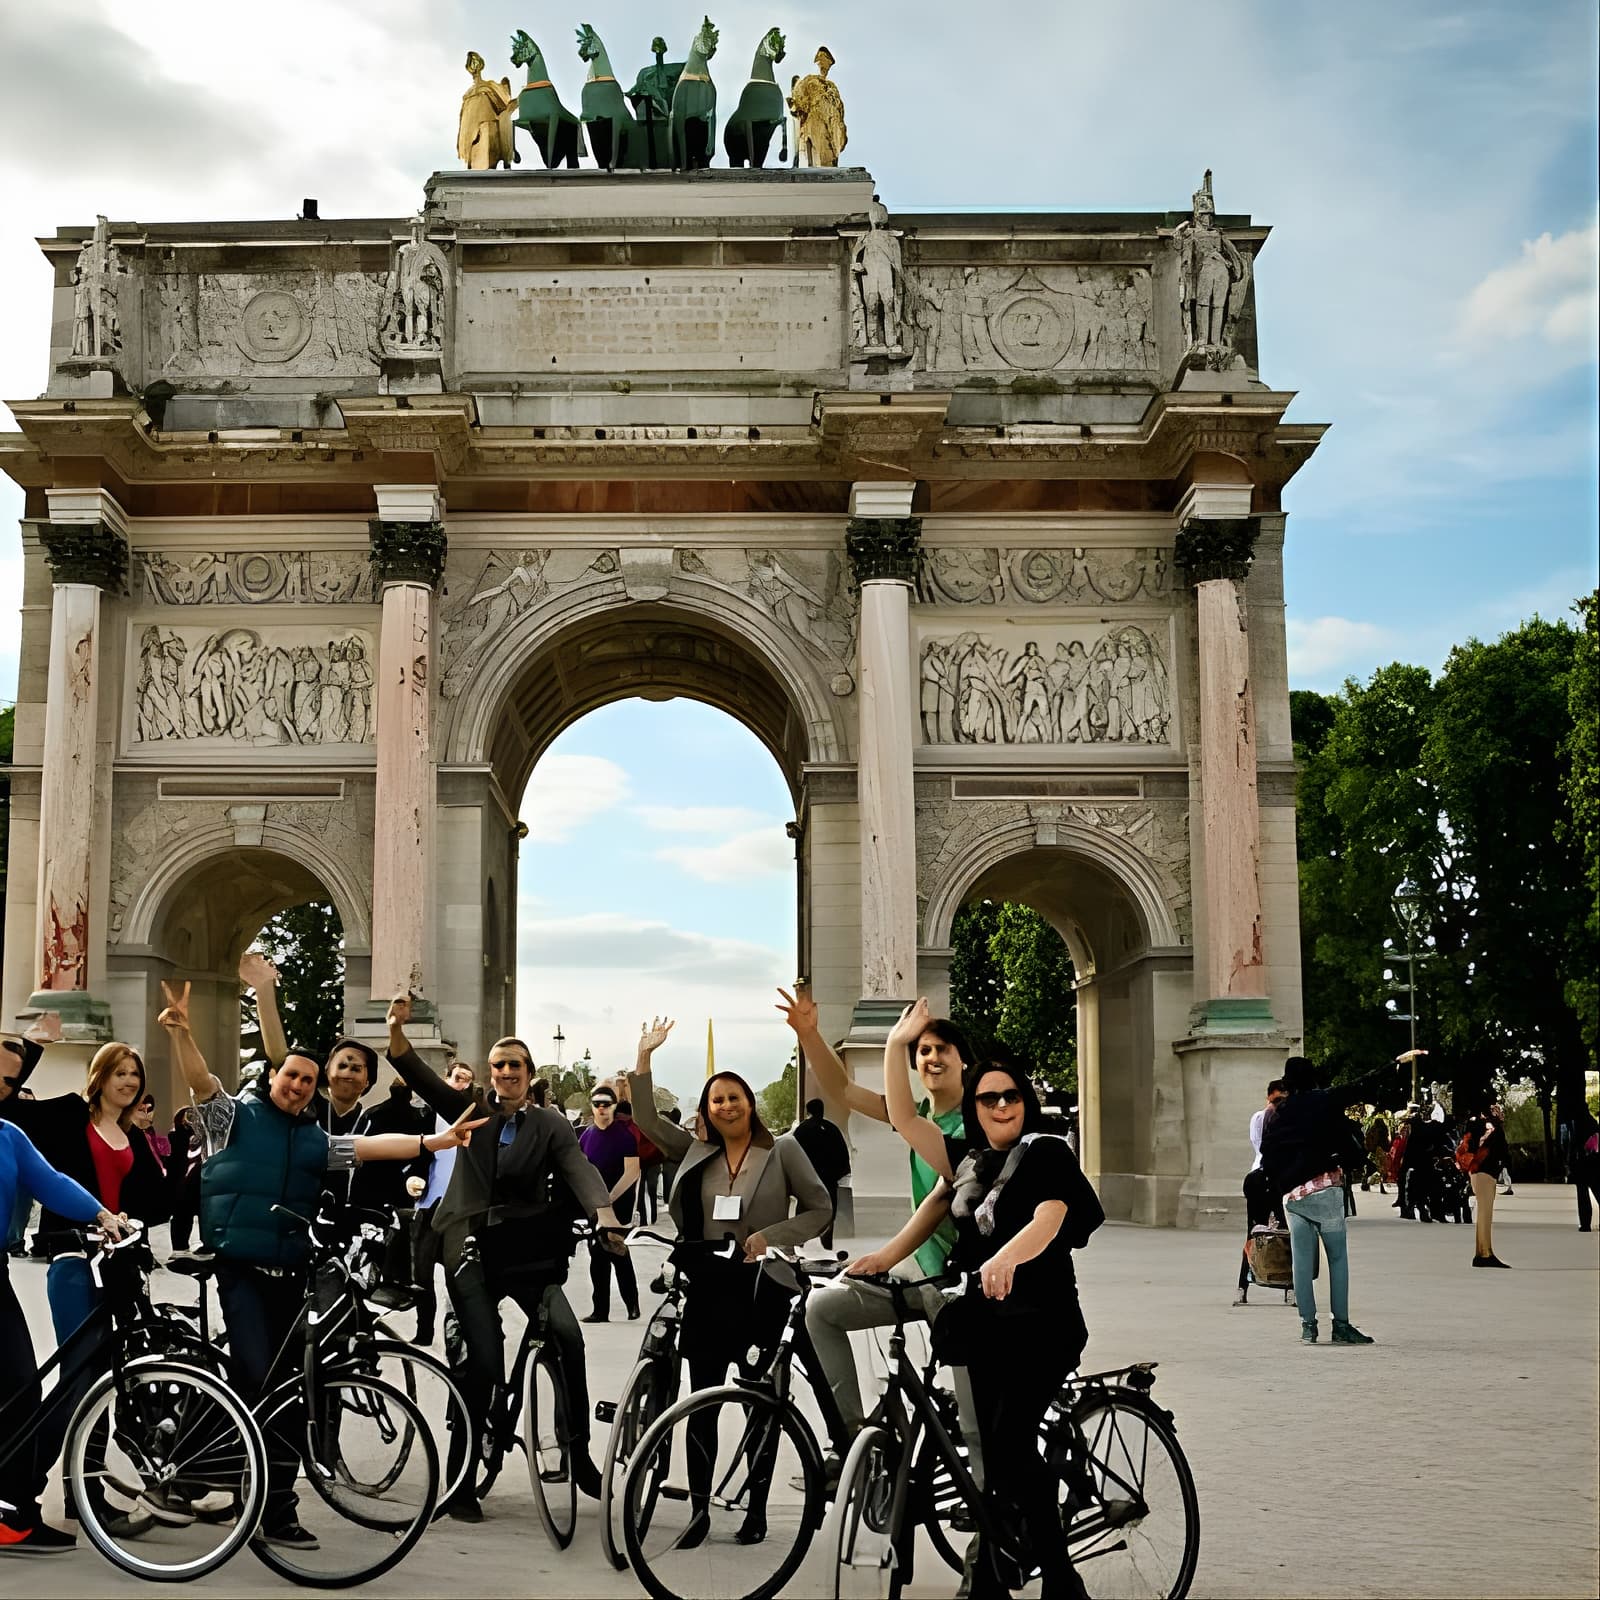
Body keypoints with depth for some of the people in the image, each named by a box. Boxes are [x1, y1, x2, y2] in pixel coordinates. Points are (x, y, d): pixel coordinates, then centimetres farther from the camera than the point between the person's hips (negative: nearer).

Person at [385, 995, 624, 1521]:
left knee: (567, 1334, -21)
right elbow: (418, 1075, -3)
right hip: (471, 1250, 0)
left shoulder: (550, 1124, 5)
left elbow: (578, 1169, -12)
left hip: (525, 1250, 0)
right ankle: (460, 1483, 1)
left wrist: (605, 1214, -32)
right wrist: (397, 1028, -22)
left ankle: (580, 1456, -5)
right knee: (484, 1358, -12)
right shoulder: (472, 1112, 8)